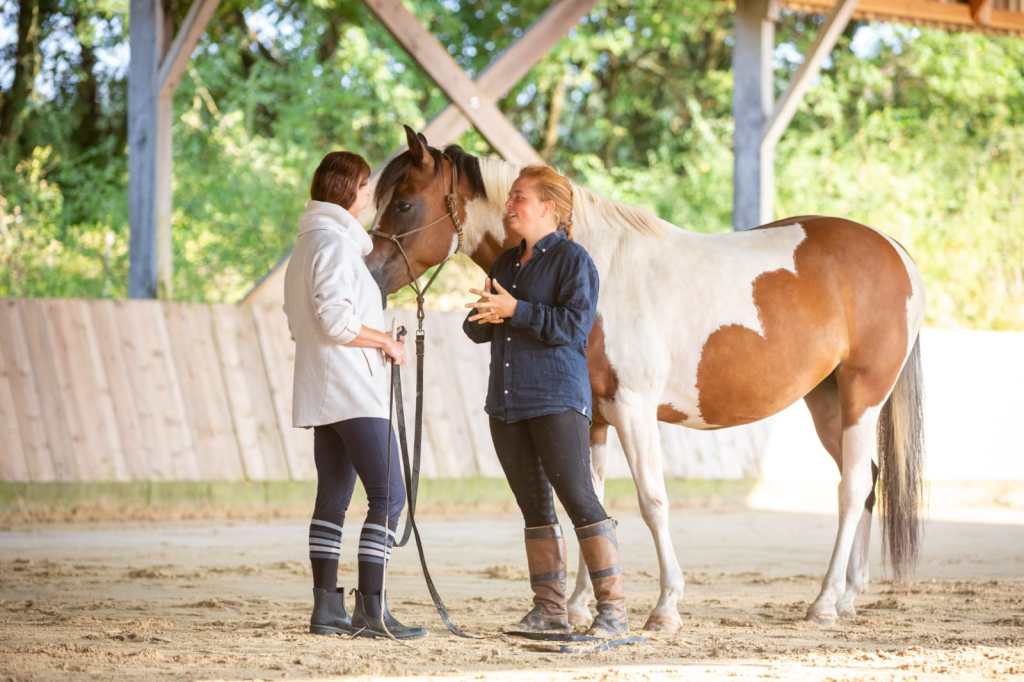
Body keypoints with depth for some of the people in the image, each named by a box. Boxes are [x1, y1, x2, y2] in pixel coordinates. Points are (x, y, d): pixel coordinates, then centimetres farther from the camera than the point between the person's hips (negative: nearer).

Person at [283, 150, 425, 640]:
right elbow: (336, 321, -23)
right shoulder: (335, 241, -13)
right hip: (353, 392, -11)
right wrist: (386, 341, -9)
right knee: (389, 495, -11)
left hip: (322, 394, 11)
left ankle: (327, 607, 10)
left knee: (333, 498, 10)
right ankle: (371, 609, -15)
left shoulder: (307, 244, 18)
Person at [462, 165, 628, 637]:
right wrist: (484, 316, -5)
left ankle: (613, 608, -8)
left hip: (557, 400, -8)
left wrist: (515, 310, -21)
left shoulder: (572, 260, -7)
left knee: (579, 499, -10)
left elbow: (575, 324, -18)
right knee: (533, 507, 9)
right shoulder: (506, 263, 17)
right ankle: (550, 609, 14)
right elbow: (477, 330, 18)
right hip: (507, 403, 8)